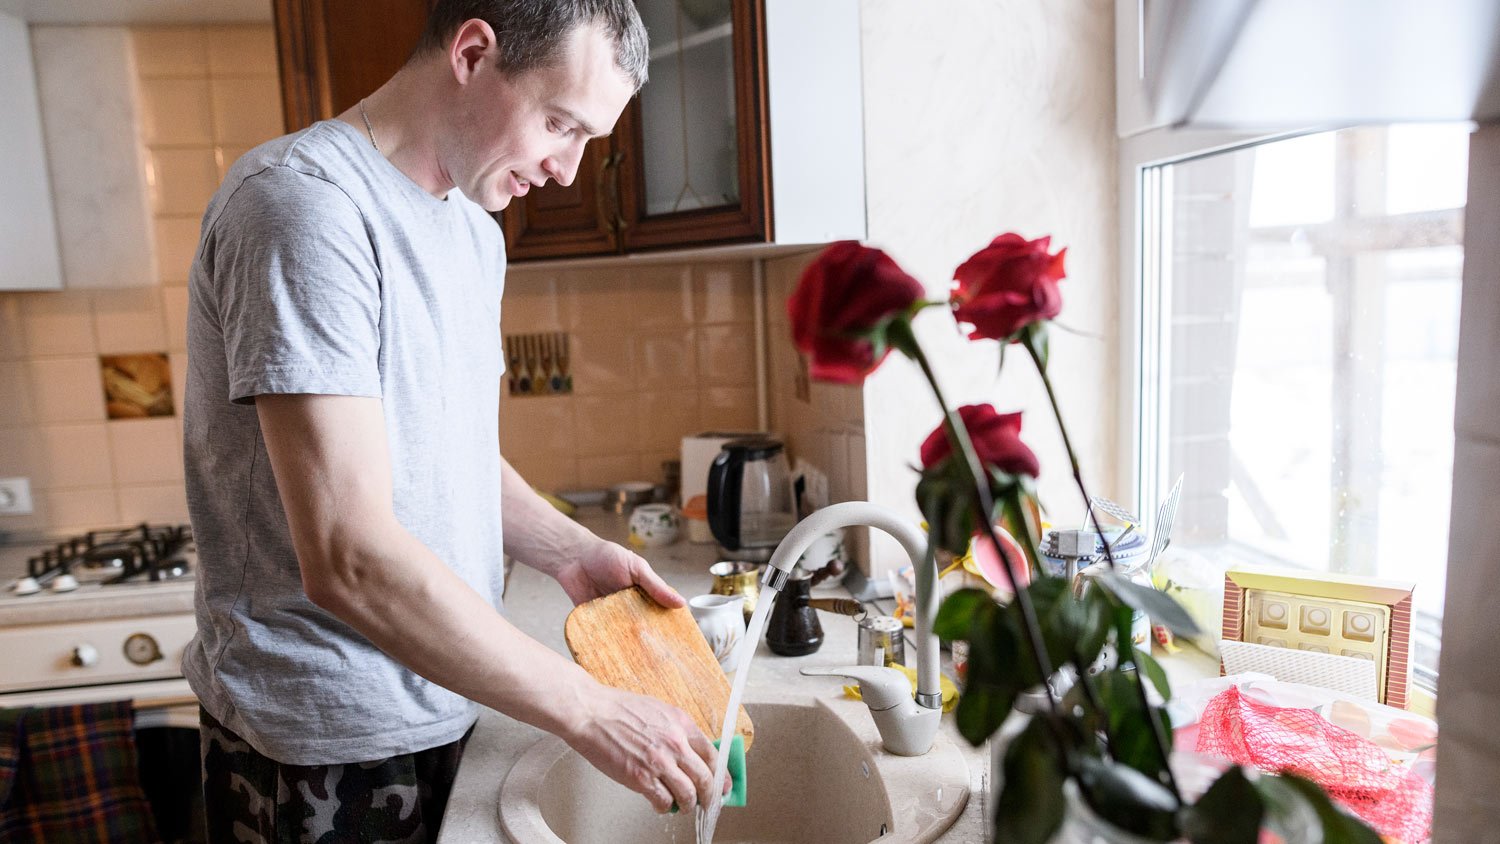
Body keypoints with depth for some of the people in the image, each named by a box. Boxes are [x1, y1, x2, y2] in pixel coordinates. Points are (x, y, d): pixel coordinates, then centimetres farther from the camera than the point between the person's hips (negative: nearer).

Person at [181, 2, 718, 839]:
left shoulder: (475, 230, 7)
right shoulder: (306, 202, -21)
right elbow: (348, 560, -28)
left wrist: (569, 550, -2)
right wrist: (587, 709, -23)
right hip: (326, 750, -7)